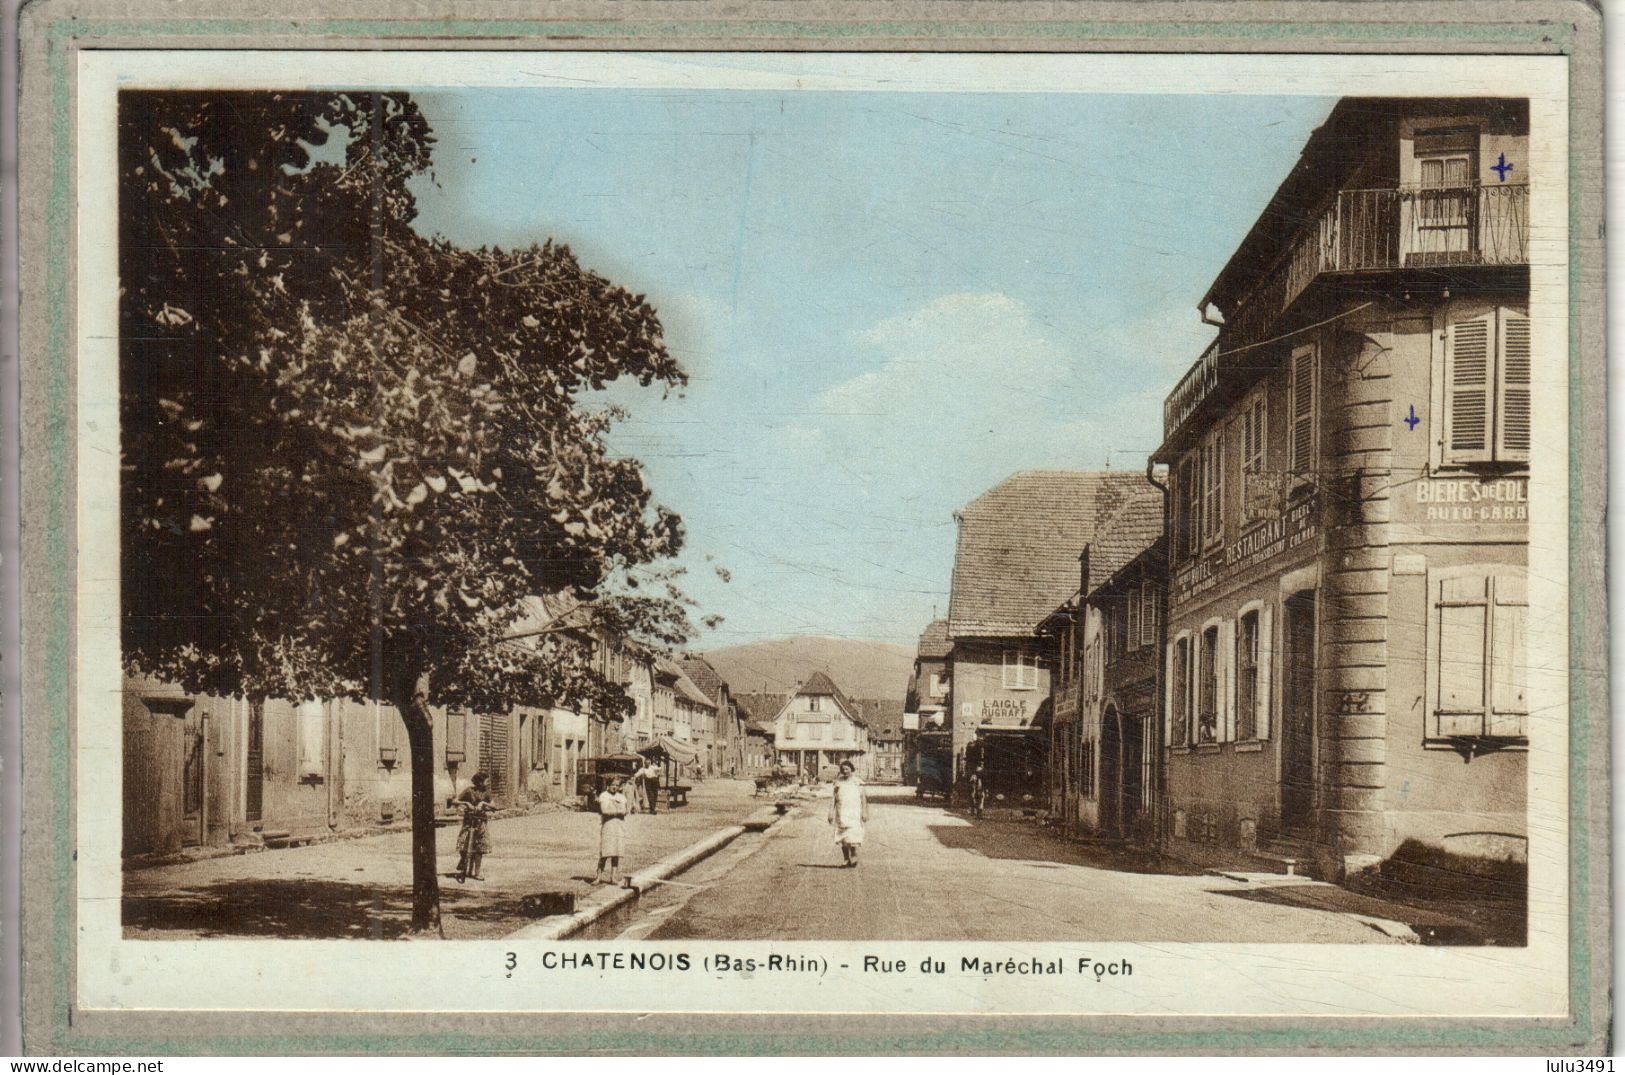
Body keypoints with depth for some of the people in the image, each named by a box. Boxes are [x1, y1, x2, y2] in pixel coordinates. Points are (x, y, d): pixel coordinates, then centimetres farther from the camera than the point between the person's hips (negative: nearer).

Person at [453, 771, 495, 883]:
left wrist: (484, 803, -15)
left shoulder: (485, 793, 5)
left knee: (480, 849, 3)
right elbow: (454, 802, -8)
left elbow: (494, 806, -1)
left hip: (482, 822, 3)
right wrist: (465, 803, -22)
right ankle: (461, 871, 4)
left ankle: (476, 872, 11)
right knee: (465, 848, -9)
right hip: (469, 822, -3)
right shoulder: (468, 791, -5)